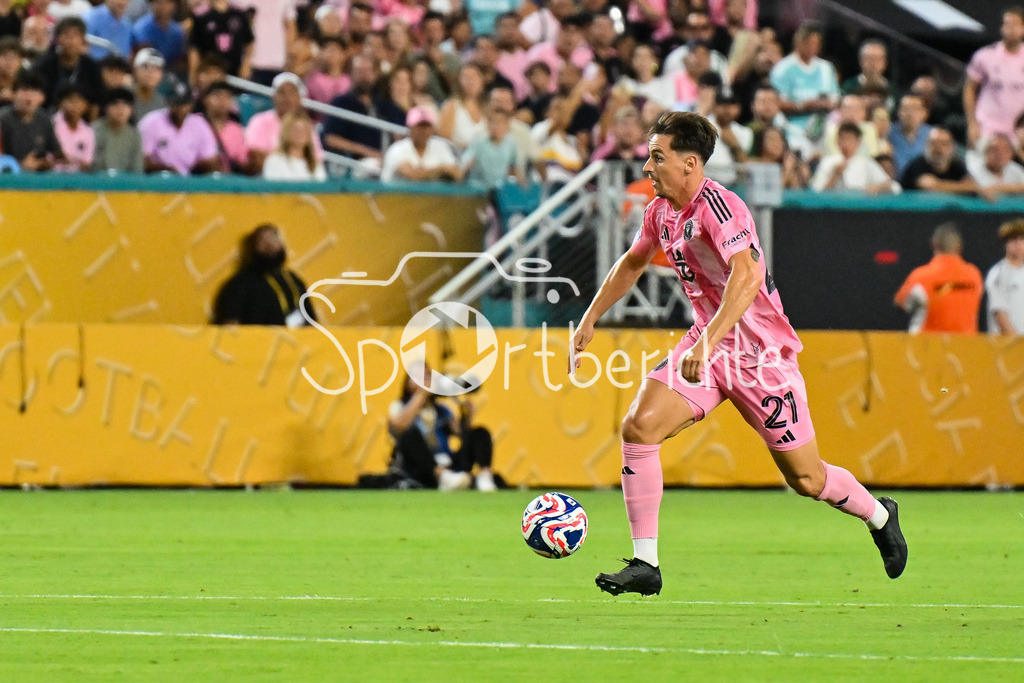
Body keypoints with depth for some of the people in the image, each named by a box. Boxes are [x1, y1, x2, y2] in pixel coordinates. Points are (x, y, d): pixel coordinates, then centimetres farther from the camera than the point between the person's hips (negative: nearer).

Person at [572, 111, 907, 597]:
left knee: (806, 478, 2)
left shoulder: (716, 206, -23)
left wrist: (707, 342, -46)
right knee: (638, 426, -14)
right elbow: (632, 264, 24)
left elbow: (747, 275, -38)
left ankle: (879, 516, 34)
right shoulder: (661, 211, 4)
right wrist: (589, 320, 22)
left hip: (761, 352, -7)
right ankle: (645, 566, -10)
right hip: (708, 346, 7)